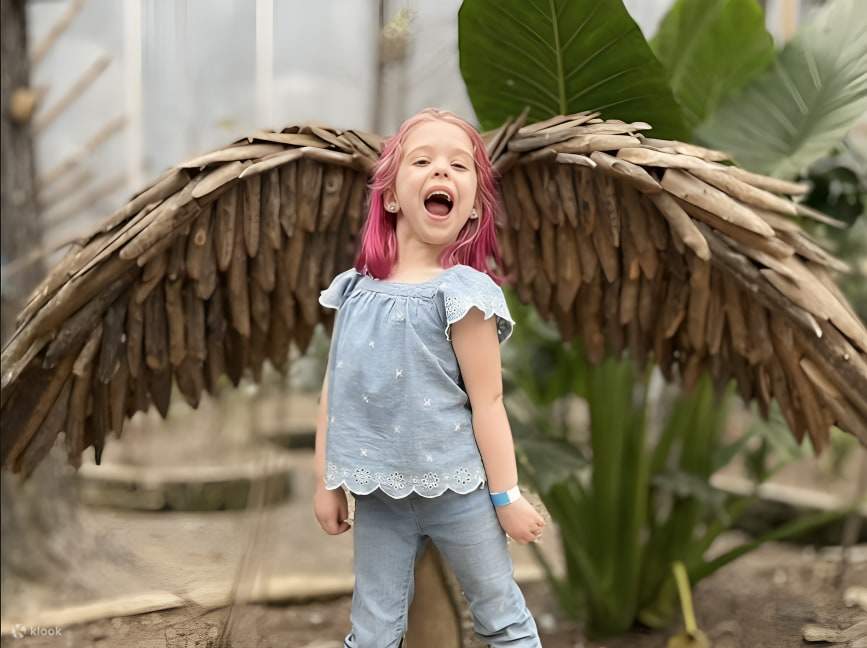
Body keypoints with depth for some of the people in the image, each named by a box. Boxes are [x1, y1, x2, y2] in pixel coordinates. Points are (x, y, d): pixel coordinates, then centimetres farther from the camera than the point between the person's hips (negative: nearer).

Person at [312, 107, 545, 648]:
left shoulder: (462, 291, -13)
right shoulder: (356, 289, 0)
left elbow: (487, 402, -10)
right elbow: (334, 392, 7)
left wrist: (507, 496, -7)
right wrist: (326, 482, 9)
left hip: (457, 492, -3)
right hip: (378, 495, 4)